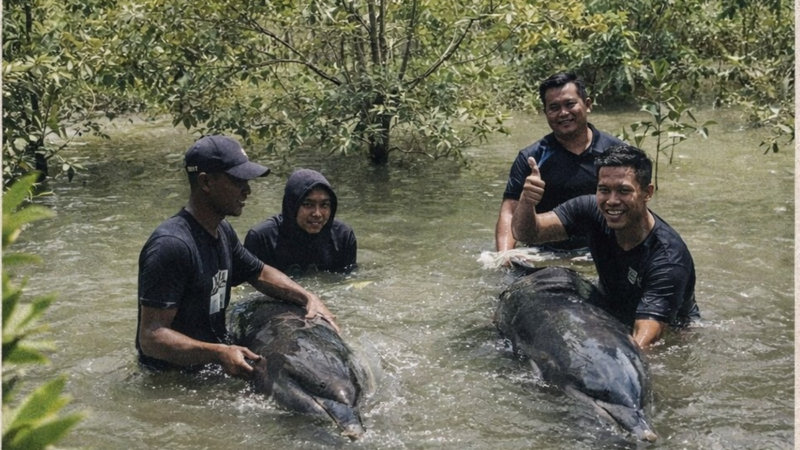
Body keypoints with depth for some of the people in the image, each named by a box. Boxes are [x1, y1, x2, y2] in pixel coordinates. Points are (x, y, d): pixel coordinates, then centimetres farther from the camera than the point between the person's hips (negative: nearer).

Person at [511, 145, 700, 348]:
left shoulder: (668, 259, -32)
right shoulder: (593, 211, -17)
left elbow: (646, 336, -41)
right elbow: (525, 233, -16)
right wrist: (527, 202, -38)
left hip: (671, 336, -2)